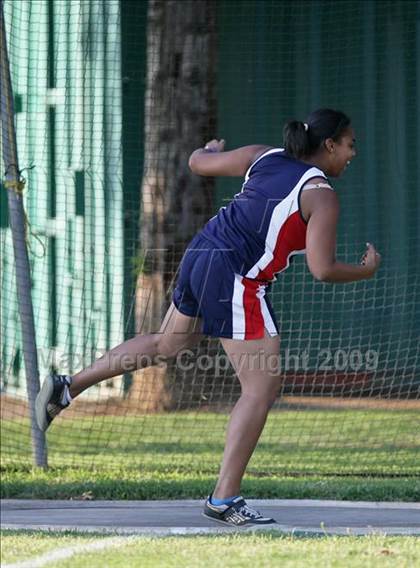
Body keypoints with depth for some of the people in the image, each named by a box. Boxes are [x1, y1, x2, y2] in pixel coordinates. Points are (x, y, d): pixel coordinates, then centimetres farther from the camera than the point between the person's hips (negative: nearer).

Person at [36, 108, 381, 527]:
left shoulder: (264, 157, 9)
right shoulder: (321, 196, -11)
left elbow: (198, 163, 19)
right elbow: (322, 270, -17)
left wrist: (211, 149, 44)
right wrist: (365, 271, 2)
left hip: (199, 257, 8)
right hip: (235, 281, -8)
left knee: (167, 343, 31)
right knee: (262, 389, -5)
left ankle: (68, 387, 31)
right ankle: (224, 499, -7)